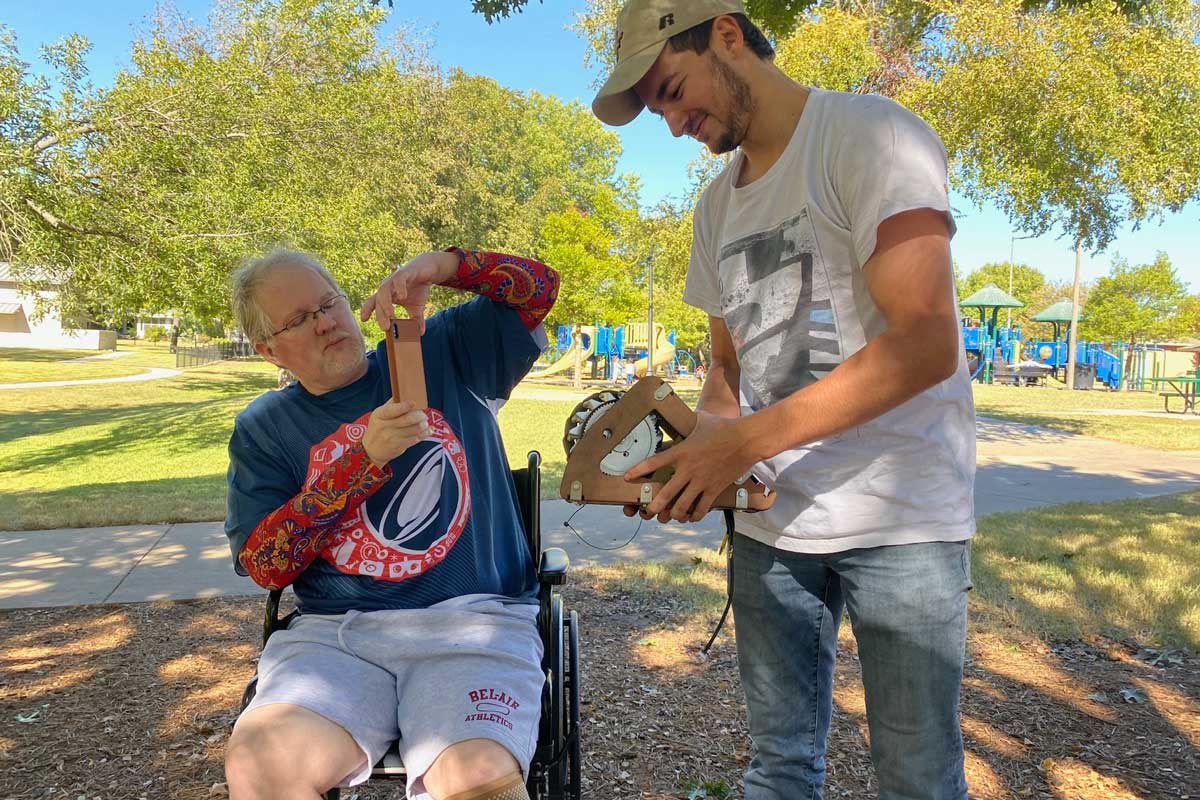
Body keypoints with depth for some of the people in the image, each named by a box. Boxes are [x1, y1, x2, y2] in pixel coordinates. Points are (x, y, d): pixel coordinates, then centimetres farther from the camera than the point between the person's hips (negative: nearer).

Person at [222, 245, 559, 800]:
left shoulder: (446, 353, 11)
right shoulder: (262, 428, 12)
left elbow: (538, 286, 9)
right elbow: (264, 567, 1)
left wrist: (438, 264, -8)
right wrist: (364, 458, -10)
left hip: (472, 616, -2)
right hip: (334, 631, 3)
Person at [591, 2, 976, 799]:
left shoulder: (870, 135, -9)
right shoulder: (718, 204, 13)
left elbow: (925, 346, -20)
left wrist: (742, 443, -22)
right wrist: (692, 447, -4)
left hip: (899, 519, -6)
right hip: (770, 519, 6)